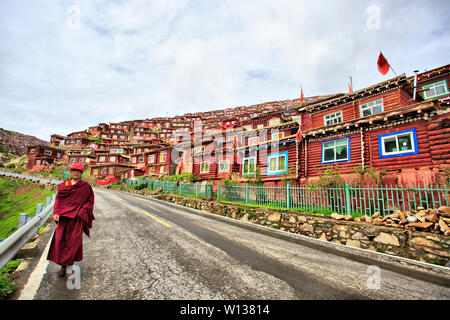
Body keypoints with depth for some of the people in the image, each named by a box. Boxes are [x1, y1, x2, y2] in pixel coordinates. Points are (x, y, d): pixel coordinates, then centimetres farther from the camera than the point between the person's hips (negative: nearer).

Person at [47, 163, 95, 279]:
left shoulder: (86, 186, 2)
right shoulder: (63, 185, 9)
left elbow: (90, 201, 2)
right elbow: (58, 199, 7)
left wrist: (82, 212, -10)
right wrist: (56, 212, -5)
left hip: (77, 217, -3)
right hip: (64, 217, 3)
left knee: (73, 241, -4)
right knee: (60, 240, 5)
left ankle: (69, 266, 9)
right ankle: (63, 265, 21)